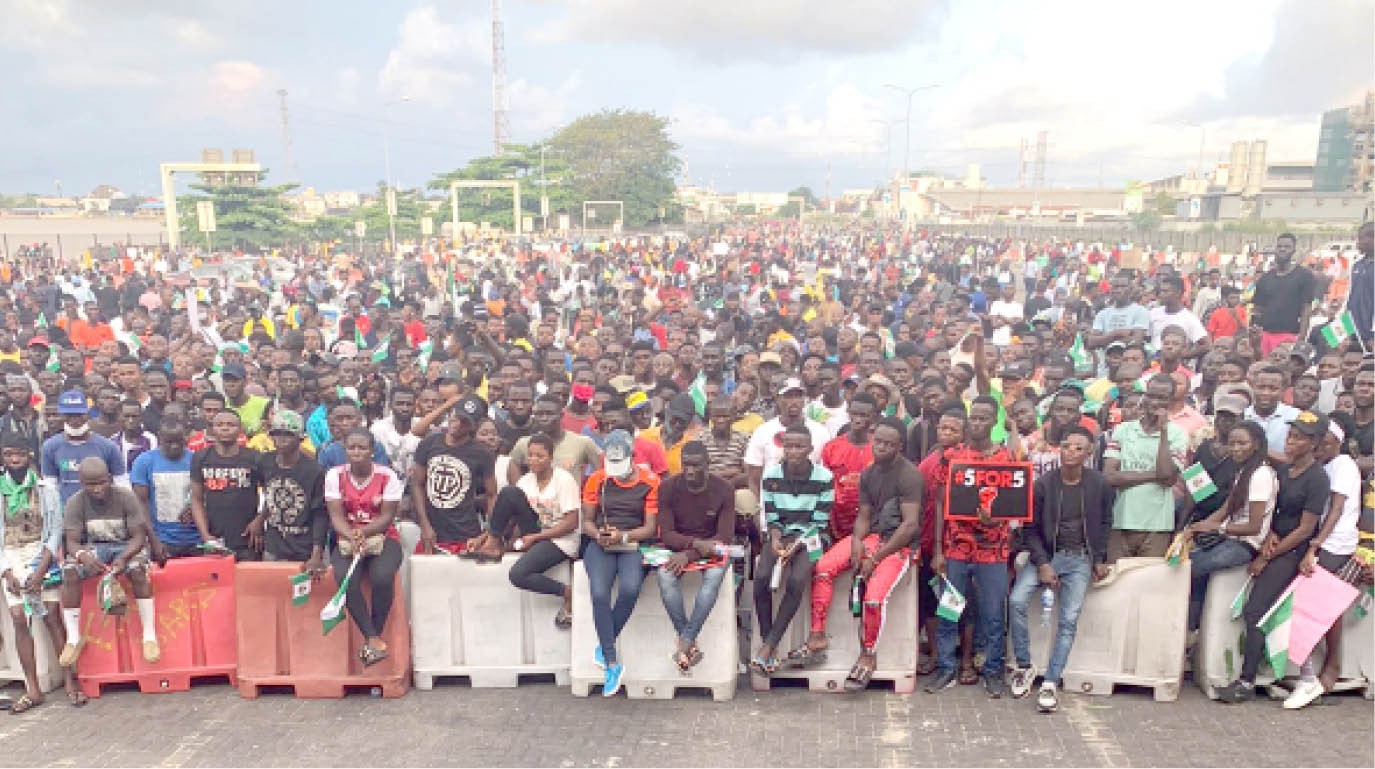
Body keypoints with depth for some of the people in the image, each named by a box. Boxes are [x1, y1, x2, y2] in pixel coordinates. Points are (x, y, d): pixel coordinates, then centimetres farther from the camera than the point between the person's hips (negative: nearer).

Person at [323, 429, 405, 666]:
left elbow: (387, 516, -6)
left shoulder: (387, 476, -2)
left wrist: (364, 532, -25)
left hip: (383, 538, -1)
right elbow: (336, 516, -4)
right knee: (345, 579, -30)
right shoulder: (335, 475, 3)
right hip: (346, 540, 2)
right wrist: (352, 538, -24)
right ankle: (373, 639, -24)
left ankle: (371, 640, -15)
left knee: (383, 577, -32)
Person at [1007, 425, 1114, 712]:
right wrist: (1042, 564, -11)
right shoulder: (1043, 483, -5)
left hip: (1080, 559, 0)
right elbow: (1031, 528, -1)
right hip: (1046, 554, 0)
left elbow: (1105, 523, 13)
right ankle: (1024, 666, -1)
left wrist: (1100, 559, 6)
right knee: (1016, 600, -19)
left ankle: (1051, 683, -2)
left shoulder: (1100, 484, -2)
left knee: (1069, 620, -11)